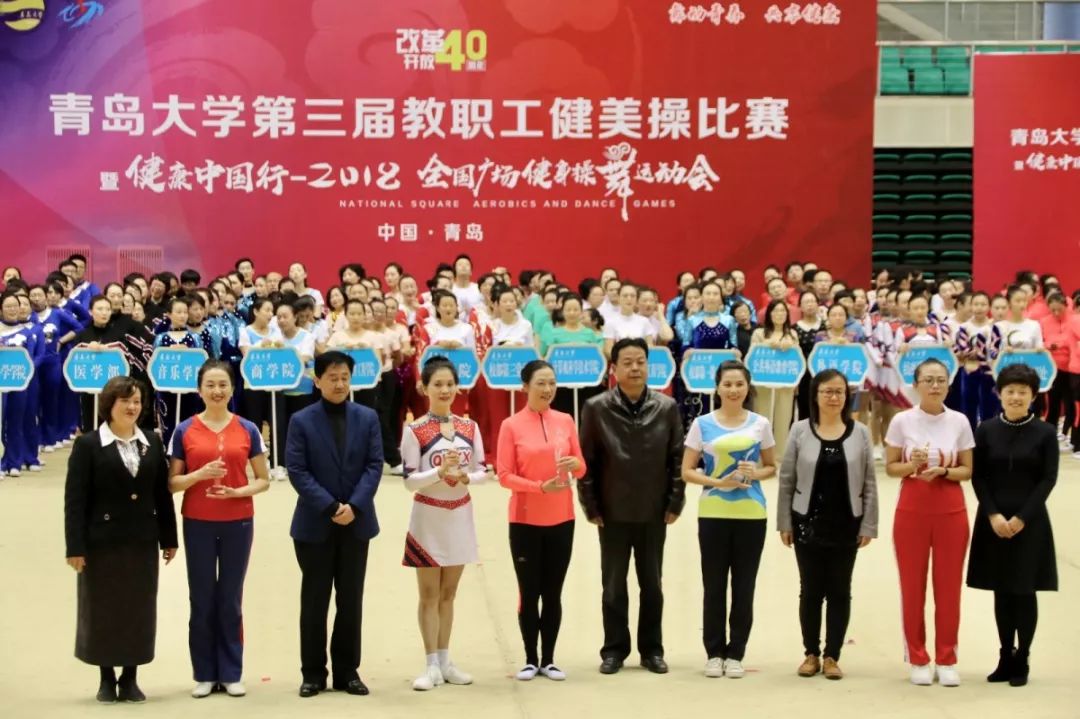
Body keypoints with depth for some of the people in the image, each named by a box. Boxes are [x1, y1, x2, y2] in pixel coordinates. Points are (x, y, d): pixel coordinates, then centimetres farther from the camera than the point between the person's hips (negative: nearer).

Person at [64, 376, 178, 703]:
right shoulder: (88, 445, -4)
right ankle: (107, 678, 17)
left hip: (142, 541, 3)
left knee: (139, 610, 6)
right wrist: (75, 546, -14)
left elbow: (162, 493, 8)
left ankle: (130, 678, 16)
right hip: (102, 541, -3)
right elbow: (75, 499, -8)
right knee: (102, 611, 5)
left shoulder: (152, 443, 8)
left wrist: (169, 538, 6)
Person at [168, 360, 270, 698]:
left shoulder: (247, 430, 2)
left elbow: (263, 480, 6)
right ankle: (205, 674, 12)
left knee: (231, 599, 5)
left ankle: (231, 673, 12)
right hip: (198, 525, 0)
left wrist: (236, 491, -13)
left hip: (238, 523, 0)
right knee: (202, 599, 3)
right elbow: (172, 483, 1)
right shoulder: (184, 431, 1)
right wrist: (200, 474, -17)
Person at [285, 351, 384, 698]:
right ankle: (313, 673, 12)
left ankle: (347, 671, 15)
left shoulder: (368, 418, 5)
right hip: (315, 523, -2)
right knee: (314, 601, 4)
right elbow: (297, 471, -9)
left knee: (351, 600, 7)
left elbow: (375, 465, -1)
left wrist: (354, 505, -15)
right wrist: (330, 507, -17)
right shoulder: (302, 421, -2)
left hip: (356, 522, 2)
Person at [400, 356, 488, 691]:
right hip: (428, 518, -4)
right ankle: (432, 667, 4)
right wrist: (440, 471, -27)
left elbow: (482, 471, 4)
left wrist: (466, 477, -17)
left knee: (448, 593, 12)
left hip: (460, 516, 4)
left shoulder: (469, 427, 4)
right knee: (429, 595, 1)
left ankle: (445, 662, 19)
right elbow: (410, 481, -12)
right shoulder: (415, 431, -9)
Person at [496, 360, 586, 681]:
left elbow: (581, 467, 10)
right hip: (525, 521, -3)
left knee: (553, 593, 7)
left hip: (561, 520, 3)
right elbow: (504, 476, -8)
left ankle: (549, 659, 15)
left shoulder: (565, 421, 5)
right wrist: (540, 486, -21)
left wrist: (575, 464, -14)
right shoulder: (511, 426, -5)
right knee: (529, 593, 3)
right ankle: (531, 659, 13)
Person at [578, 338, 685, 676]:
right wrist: (591, 507, -5)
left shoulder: (667, 407, 0)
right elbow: (587, 462, -3)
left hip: (654, 513, 1)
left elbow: (677, 459, 2)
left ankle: (652, 650, 19)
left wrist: (675, 503, -2)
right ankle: (614, 650, 17)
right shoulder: (596, 408, -4)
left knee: (652, 585, 9)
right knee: (614, 586, 8)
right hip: (612, 513, -1)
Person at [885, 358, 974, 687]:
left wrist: (942, 471, -16)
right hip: (912, 510, -1)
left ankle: (946, 660, 13)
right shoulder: (902, 421, -3)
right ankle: (918, 660, 13)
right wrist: (912, 466, -17)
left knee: (949, 587, 4)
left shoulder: (959, 421, -1)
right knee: (912, 587, 3)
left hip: (951, 511, 1)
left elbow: (967, 470, 3)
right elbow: (890, 467, 2)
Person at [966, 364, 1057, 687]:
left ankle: (1021, 661, 10)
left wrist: (1021, 518, -12)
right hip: (993, 520, 2)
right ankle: (1005, 658, 16)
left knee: (1024, 591, 1)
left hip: (1030, 522, -2)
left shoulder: (1045, 432, -2)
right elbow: (978, 477, 2)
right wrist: (994, 515, -11)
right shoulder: (986, 430, 3)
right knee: (1001, 591, 6)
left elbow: (1048, 480, -5)